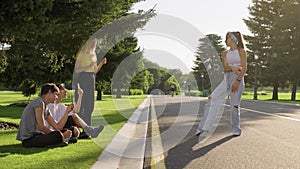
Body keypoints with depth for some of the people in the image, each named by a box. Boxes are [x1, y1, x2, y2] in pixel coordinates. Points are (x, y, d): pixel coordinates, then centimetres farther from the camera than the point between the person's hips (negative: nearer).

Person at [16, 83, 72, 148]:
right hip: (28, 139, -10)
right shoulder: (39, 102, -13)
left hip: (35, 135, 10)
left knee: (64, 131, 13)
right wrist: (61, 135, -11)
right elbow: (41, 127, -19)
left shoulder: (46, 108, 17)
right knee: (58, 135, -30)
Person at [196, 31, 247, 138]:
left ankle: (236, 130, 10)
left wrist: (237, 81, -17)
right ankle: (204, 127, -13)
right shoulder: (225, 53, 17)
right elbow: (225, 68, 5)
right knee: (212, 98, -12)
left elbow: (244, 68, -5)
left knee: (234, 105, -6)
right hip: (227, 78, 4)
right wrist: (232, 67, -18)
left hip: (238, 78, -4)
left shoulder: (241, 51, 4)